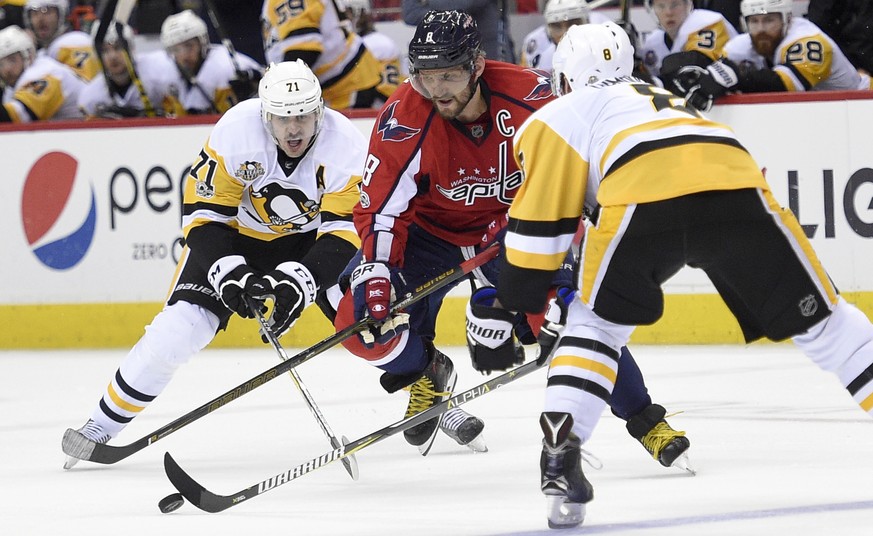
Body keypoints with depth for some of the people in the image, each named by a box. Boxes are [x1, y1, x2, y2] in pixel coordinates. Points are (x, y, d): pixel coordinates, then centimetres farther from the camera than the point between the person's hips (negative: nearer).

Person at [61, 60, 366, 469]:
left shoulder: (345, 144, -27)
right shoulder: (235, 132, -28)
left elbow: (345, 232, -28)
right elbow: (205, 214, -20)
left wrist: (300, 282, -42)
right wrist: (230, 273, -34)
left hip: (314, 235, 1)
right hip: (239, 232, -1)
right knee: (181, 326, -17)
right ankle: (103, 423, -2)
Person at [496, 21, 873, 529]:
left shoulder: (561, 114, 28)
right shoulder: (666, 100, 45)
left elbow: (539, 220, 18)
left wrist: (519, 305, 24)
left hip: (644, 200, -4)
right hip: (739, 187, 4)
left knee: (596, 323, 17)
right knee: (819, 319, 13)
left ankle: (560, 460, 1)